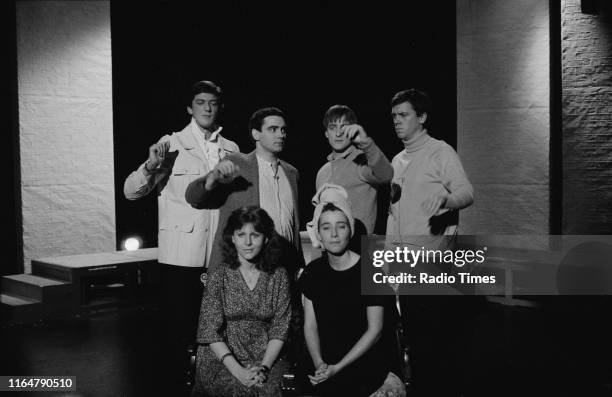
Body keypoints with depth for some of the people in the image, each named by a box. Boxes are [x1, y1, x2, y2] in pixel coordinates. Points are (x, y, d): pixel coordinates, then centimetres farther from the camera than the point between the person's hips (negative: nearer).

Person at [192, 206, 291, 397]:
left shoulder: (278, 276, 5)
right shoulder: (217, 275, -1)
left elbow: (280, 328, 3)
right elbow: (210, 331, -5)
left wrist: (264, 366, -13)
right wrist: (238, 371, -16)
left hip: (267, 358, 2)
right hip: (222, 359, -2)